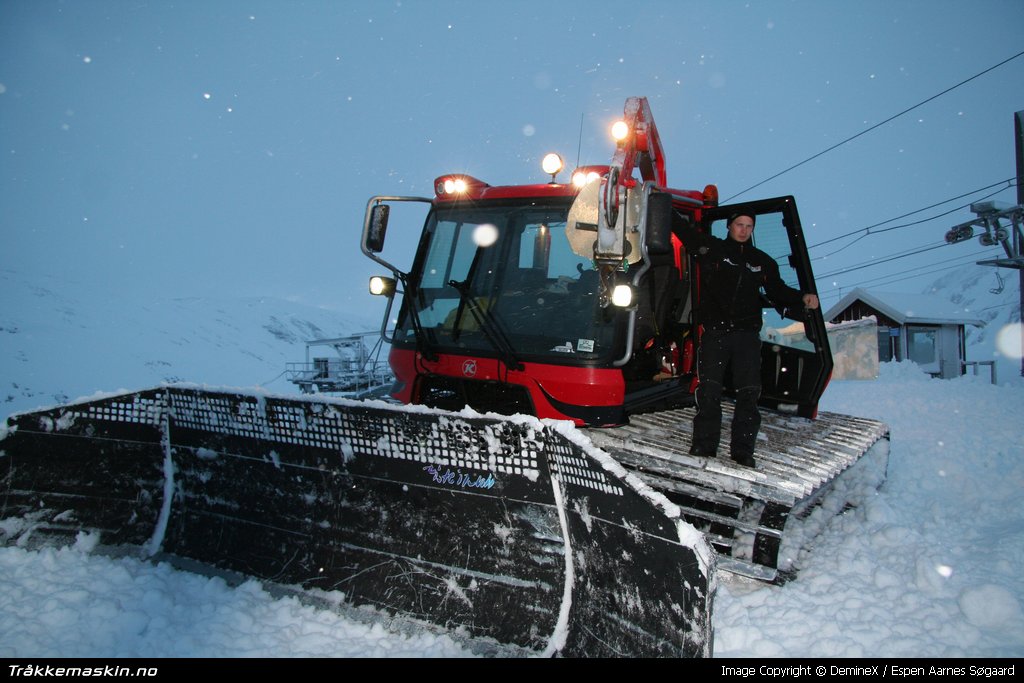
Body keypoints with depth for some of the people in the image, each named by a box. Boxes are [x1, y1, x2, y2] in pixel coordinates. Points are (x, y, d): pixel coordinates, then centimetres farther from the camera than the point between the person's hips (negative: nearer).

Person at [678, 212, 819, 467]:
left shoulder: (762, 261, 17)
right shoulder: (711, 248, 7)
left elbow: (778, 291, 22)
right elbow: (685, 231, 6)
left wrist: (802, 298, 5)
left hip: (747, 333, 2)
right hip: (714, 331, -2)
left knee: (748, 392, -3)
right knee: (709, 390, -4)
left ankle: (743, 450, 4)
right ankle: (704, 446, 5)